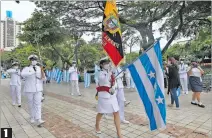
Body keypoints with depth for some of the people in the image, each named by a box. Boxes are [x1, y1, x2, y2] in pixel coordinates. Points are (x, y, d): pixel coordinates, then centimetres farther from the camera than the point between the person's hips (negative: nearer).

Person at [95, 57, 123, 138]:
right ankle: (97, 126, 44)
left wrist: (113, 88, -6)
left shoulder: (110, 72, 6)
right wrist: (109, 72, -27)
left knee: (116, 113, 1)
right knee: (101, 113, 14)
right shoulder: (101, 73, -14)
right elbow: (105, 81, -31)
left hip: (112, 95, 5)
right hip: (104, 96, -5)